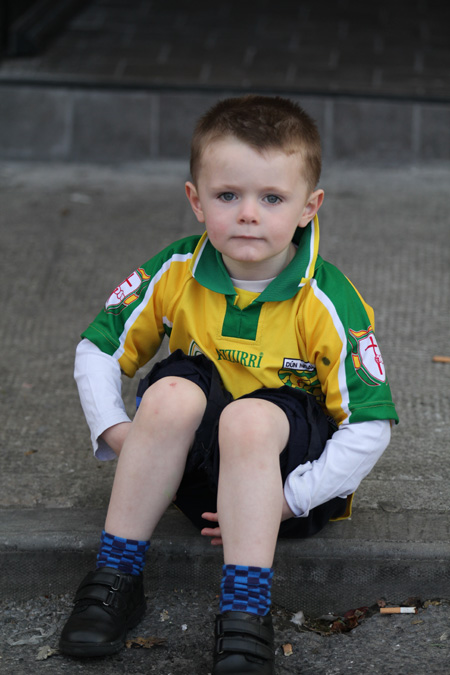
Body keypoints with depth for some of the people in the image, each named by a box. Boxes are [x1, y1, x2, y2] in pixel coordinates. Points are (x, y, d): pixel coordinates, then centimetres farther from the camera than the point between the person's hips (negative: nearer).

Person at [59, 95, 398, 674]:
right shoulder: (175, 274, -7)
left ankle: (246, 614, -34)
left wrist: (288, 501, -20)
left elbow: (370, 425, -15)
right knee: (173, 392, -30)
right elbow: (97, 349, 5)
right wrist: (115, 429, -11)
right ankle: (115, 577, -20)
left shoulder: (328, 303, -16)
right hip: (197, 461, 3)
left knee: (251, 418, -36)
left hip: (287, 463, -3)